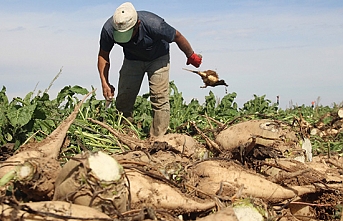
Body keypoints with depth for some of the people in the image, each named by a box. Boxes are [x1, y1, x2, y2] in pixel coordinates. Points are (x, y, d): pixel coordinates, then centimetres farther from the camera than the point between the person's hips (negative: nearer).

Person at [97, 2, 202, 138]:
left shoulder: (154, 24, -39)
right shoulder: (109, 29, -30)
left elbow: (177, 37, -19)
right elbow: (103, 55, -12)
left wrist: (191, 56, -3)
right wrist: (105, 83, -22)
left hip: (157, 58, -3)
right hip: (132, 59, 3)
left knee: (159, 99, -15)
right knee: (123, 99, -3)